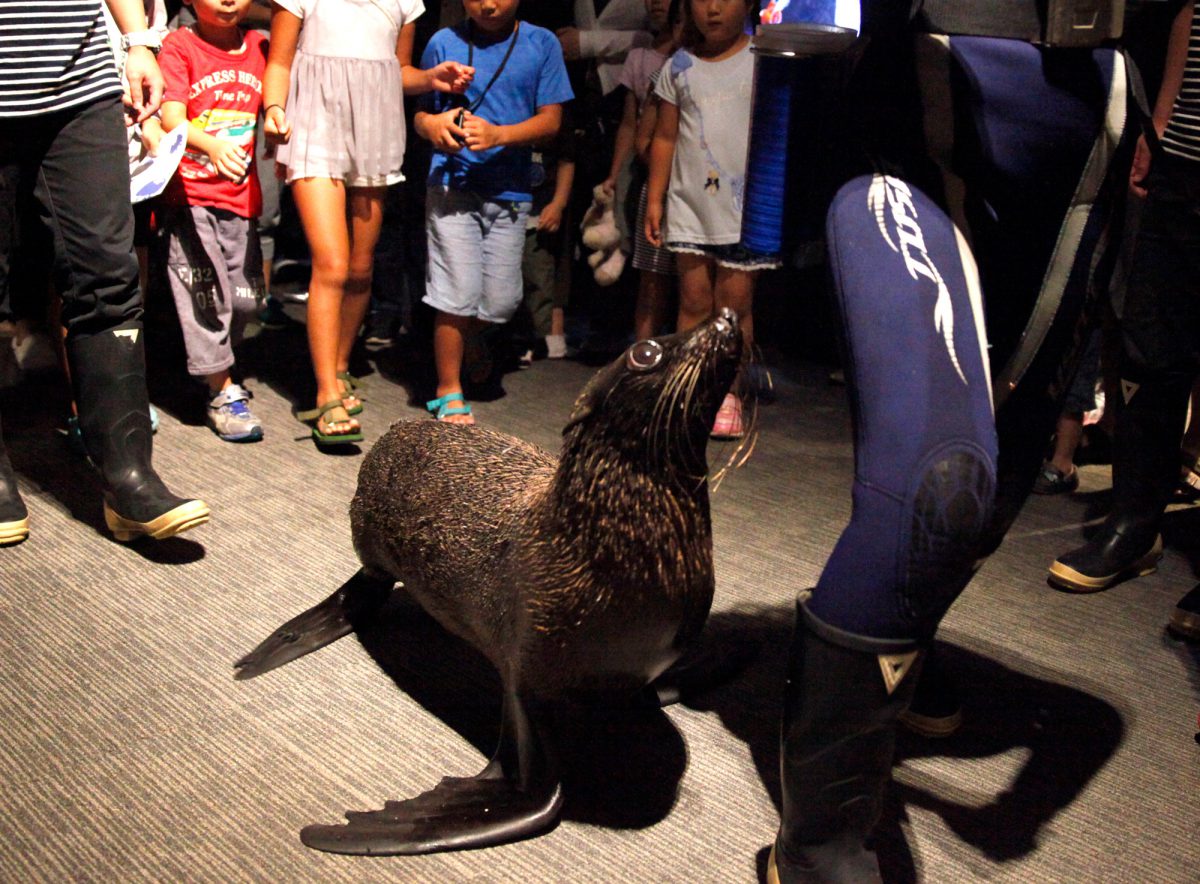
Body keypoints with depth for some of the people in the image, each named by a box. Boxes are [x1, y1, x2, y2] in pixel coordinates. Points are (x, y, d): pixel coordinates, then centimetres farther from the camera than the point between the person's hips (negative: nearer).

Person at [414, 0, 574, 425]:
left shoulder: (542, 44, 4)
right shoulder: (444, 42, 4)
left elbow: (551, 119, -1)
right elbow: (420, 110, 9)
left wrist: (497, 135, -17)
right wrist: (431, 125, -16)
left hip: (509, 190, 2)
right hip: (452, 185, -2)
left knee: (502, 301, 3)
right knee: (458, 297, -7)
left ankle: (451, 344, 33)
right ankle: (449, 395, 9)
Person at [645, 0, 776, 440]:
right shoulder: (679, 66, 9)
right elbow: (665, 137, 12)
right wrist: (654, 198, 8)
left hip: (746, 206, -2)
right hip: (690, 205, 2)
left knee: (735, 304, 1)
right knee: (694, 301, 5)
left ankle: (729, 393, 10)